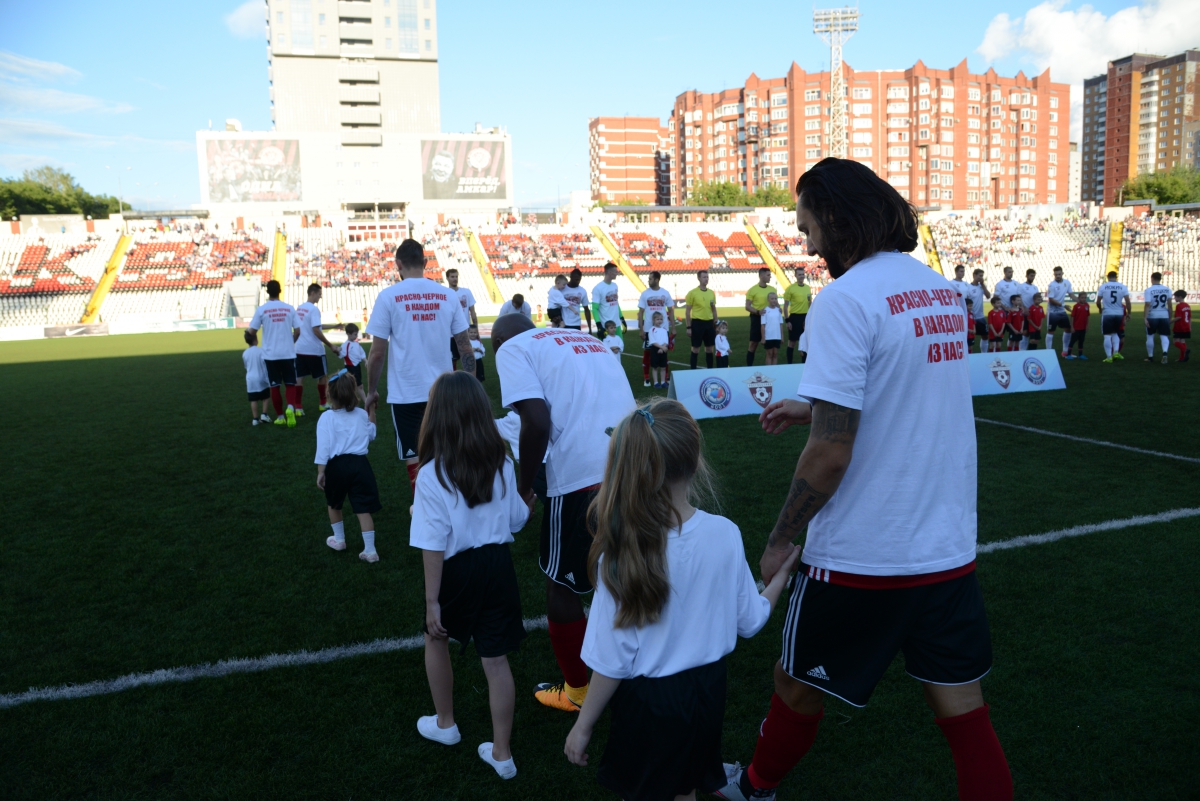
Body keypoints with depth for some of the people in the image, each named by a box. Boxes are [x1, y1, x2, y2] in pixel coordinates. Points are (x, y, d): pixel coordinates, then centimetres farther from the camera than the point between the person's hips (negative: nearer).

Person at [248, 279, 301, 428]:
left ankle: (280, 416, 12)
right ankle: (291, 407, -16)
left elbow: (252, 331, -3)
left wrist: (248, 331, 21)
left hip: (270, 354, -1)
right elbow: (297, 331, 0)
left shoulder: (261, 309, -5)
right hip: (288, 353, 1)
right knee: (290, 383, 9)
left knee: (274, 385, 9)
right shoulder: (289, 308, 0)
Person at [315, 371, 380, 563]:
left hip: (337, 465, -2)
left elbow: (323, 447, -9)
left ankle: (339, 540, 36)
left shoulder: (326, 418, -5)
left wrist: (320, 472, -4)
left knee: (334, 504, 24)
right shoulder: (362, 414, 4)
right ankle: (370, 550, 1)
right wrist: (371, 414, 27)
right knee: (363, 508, 3)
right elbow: (371, 436, 21)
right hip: (359, 464, 2)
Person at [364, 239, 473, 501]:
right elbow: (465, 347, 2)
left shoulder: (388, 296, -7)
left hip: (406, 393, -3)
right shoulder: (448, 295, 1)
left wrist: (371, 391, 6)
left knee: (414, 456, 10)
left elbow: (377, 353, -7)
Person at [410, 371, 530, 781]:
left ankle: (445, 723, 40)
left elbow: (434, 546, -16)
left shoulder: (432, 474, -17)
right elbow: (517, 521, 5)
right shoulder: (502, 463, -5)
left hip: (457, 570, -3)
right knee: (496, 659, 12)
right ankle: (502, 753, 21)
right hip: (498, 566, 3)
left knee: (436, 639, 26)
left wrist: (432, 600, -9)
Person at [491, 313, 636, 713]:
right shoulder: (588, 342, 25)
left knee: (561, 586, 16)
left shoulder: (512, 349, 5)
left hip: (582, 477, -6)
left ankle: (576, 691, 31)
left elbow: (538, 422, -10)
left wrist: (523, 487, 1)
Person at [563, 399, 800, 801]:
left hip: (649, 700, -3)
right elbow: (750, 621, -3)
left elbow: (611, 661, -19)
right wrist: (782, 572, 14)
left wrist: (583, 726, -4)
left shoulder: (622, 552, -26)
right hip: (706, 691, 3)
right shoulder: (725, 534, -17)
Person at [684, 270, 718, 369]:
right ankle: (693, 370, 9)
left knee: (709, 348, 10)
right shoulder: (692, 293, -8)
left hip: (709, 322, 5)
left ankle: (710, 369, 19)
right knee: (695, 348, 1)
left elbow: (714, 310, 15)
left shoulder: (711, 293, 8)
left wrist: (716, 324, 10)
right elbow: (687, 311, -7)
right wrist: (688, 327, -10)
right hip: (697, 323, -5)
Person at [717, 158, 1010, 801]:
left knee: (797, 687, 17)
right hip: (950, 548, 7)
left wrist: (780, 541, -9)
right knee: (962, 708, 14)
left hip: (862, 558, -6)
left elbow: (831, 451, -21)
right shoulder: (941, 289, 6)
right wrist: (814, 406, 21)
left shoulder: (845, 299, -18)